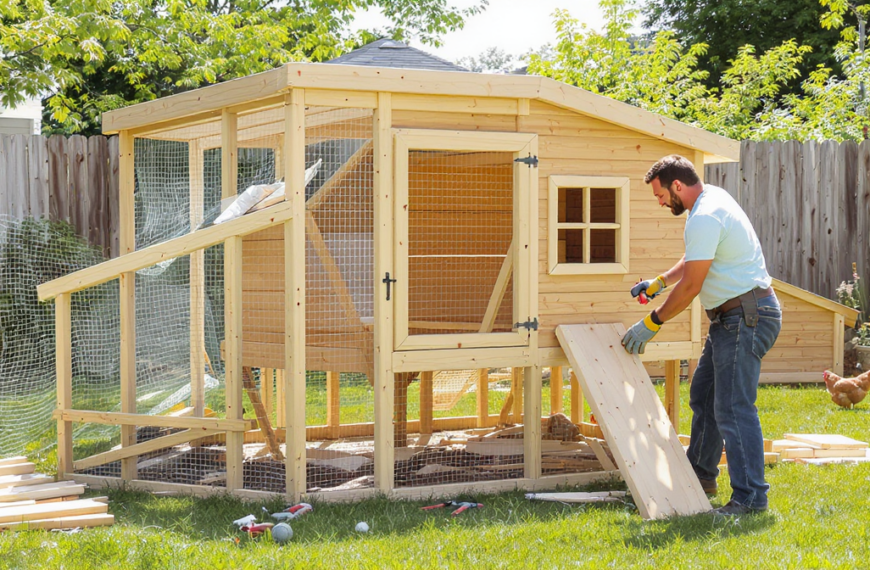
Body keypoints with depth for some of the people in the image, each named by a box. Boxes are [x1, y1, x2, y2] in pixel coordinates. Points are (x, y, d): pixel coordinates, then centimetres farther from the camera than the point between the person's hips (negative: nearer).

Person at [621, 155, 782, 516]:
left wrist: (651, 324, -8)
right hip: (731, 318, 11)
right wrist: (658, 283, 25)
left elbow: (691, 286, -17)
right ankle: (701, 474, 30)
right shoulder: (713, 199, 14)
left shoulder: (705, 218, -20)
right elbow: (694, 260, 30)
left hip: (746, 318, -11)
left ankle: (750, 496, -11)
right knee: (703, 395, 19)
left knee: (733, 408, -12)